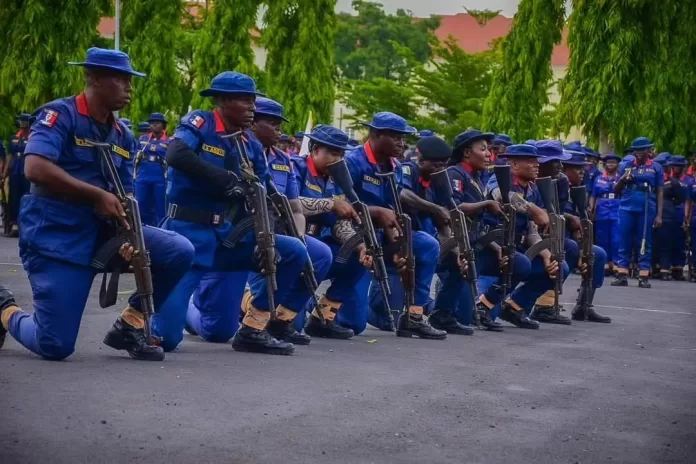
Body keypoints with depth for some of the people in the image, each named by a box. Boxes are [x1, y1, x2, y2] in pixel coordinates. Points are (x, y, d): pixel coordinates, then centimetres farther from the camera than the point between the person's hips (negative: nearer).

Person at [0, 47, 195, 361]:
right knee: (55, 346, -10)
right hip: (55, 235, -6)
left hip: (102, 230, 6)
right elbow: (35, 169, -25)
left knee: (180, 252, -11)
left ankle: (129, 325, 6)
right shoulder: (59, 114, -10)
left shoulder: (122, 135, 11)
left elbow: (126, 195, 9)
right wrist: (98, 196, -23)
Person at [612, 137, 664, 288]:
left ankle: (643, 277, 2)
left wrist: (659, 215, -2)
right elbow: (616, 191, 14)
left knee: (645, 243, 1)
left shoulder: (656, 168, 5)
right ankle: (622, 276, 3)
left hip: (647, 210, -2)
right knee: (624, 242, 1)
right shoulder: (626, 167, 11)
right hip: (626, 209, 2)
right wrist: (622, 179, -7)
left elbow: (659, 193, 5)